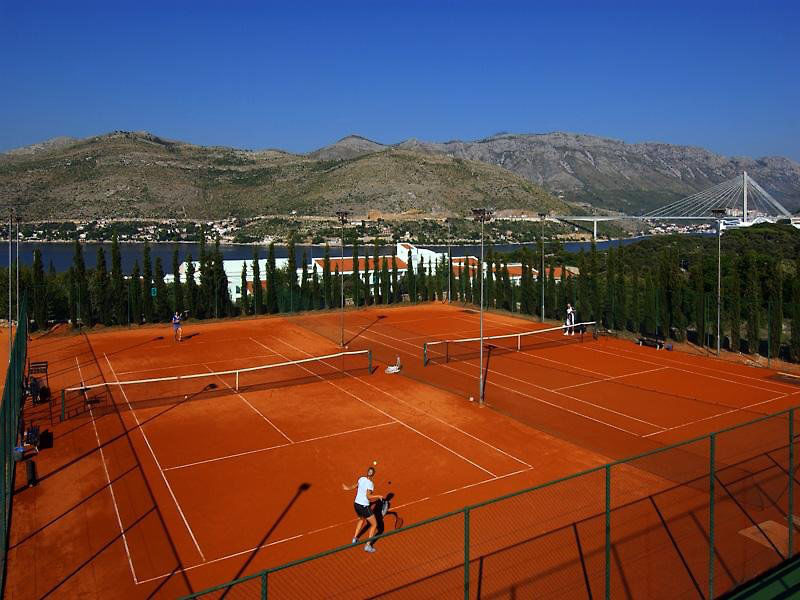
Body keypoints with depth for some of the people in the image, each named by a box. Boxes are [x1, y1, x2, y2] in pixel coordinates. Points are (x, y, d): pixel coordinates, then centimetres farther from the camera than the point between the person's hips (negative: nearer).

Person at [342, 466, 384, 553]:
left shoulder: (361, 478, -2)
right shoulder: (370, 484, -21)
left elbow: (354, 487, 13)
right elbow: (368, 496, -28)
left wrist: (347, 488, 31)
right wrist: (378, 496, -20)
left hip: (356, 504, 7)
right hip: (364, 507, -7)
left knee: (361, 519, 36)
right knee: (374, 525, 8)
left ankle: (355, 538, 40)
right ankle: (368, 545, 4)